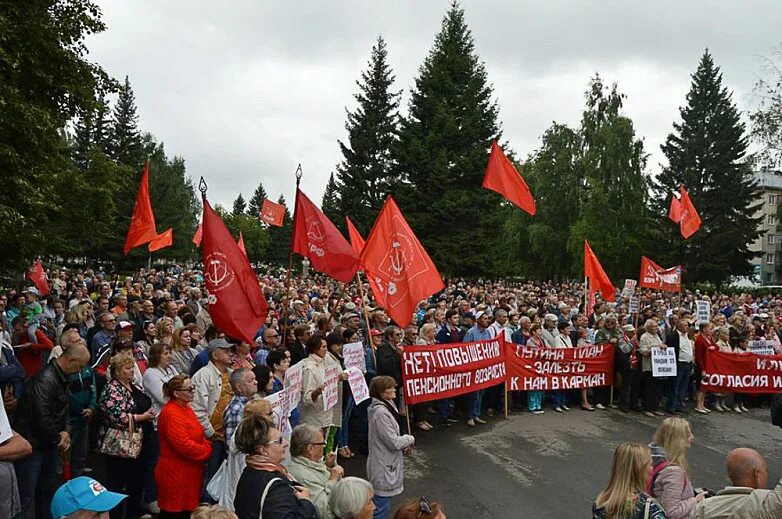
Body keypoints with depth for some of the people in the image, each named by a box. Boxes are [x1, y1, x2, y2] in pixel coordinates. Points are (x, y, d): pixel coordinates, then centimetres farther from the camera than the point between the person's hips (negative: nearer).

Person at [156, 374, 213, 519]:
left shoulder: (185, 407, 8)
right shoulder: (171, 414, -21)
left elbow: (197, 435, 17)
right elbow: (184, 445, -25)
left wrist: (207, 445, -2)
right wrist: (208, 451, -13)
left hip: (188, 473, 9)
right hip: (176, 475, -9)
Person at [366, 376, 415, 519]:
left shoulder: (387, 405, 4)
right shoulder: (380, 413, -26)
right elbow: (393, 442, -24)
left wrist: (404, 444, 0)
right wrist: (410, 439, -7)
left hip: (386, 465, 10)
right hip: (383, 468, -10)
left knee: (382, 505, 23)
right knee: (382, 506, 2)